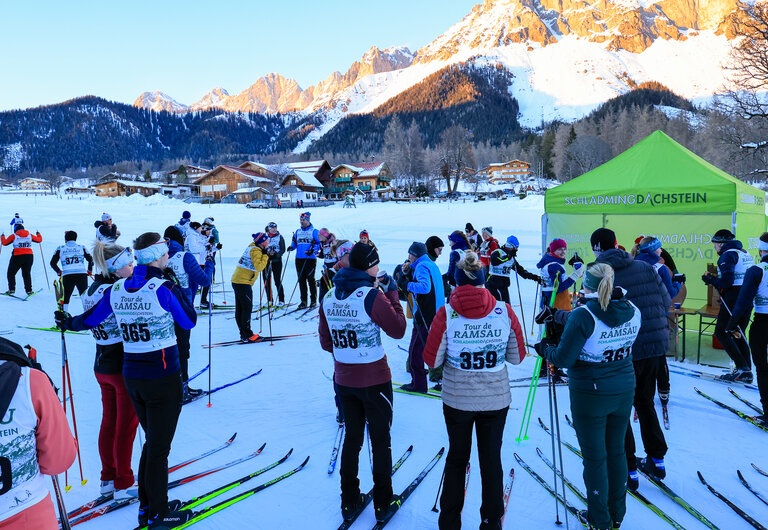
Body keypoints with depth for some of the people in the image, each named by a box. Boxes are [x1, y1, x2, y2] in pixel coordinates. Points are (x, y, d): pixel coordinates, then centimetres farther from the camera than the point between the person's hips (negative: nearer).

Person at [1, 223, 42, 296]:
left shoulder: (14, 236, 1)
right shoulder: (30, 235, 8)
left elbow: (5, 243, 11)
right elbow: (39, 240, 20)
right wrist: (38, 235, 42)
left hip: (17, 256, -3)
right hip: (29, 256, 3)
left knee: (11, 273, 13)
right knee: (26, 274, 14)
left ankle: (11, 289, 6)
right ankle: (29, 290, 8)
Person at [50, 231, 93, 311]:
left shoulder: (60, 249, 14)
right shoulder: (81, 247, 15)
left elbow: (53, 263, 13)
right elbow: (90, 260, 11)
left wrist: (59, 272, 26)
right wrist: (89, 271, 25)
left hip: (67, 275, 0)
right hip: (82, 274, 0)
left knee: (66, 296, 11)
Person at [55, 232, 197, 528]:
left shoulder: (116, 290, 0)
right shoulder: (164, 289, -17)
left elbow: (89, 320, 13)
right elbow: (189, 322, -5)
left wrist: (67, 323, 34)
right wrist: (183, 292, 8)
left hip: (132, 377, 6)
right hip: (163, 379, -6)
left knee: (154, 441, 22)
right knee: (159, 447, 5)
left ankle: (147, 504, 32)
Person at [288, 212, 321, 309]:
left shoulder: (314, 231, 1)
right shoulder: (297, 232, 16)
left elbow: (320, 243, -3)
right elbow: (294, 243, 23)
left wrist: (313, 250, -16)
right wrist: (292, 247, 2)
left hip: (310, 259, -5)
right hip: (299, 258, 5)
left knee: (310, 279, -5)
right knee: (301, 280, 4)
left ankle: (313, 300, 5)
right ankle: (303, 301, 9)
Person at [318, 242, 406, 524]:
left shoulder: (328, 297, 0)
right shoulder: (372, 295, -19)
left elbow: (326, 342, 7)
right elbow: (398, 329, -12)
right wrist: (392, 294, -4)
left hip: (343, 379, 5)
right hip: (374, 380, -5)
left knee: (352, 437, 19)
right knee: (380, 440, 11)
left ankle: (349, 502, 27)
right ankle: (382, 503, 22)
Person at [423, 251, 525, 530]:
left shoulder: (446, 314, -15)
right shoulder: (504, 311, -11)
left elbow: (432, 360, -12)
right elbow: (517, 356, -4)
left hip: (457, 399, 0)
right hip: (497, 399, 1)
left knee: (457, 457, 20)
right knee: (491, 459, 17)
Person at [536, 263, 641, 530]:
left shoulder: (583, 316, -21)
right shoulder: (633, 311, -3)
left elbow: (563, 359, -19)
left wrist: (545, 348, 1)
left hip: (590, 395, -6)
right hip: (624, 390, 6)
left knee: (595, 458, 9)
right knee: (617, 452, 20)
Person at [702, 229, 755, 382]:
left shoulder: (727, 255, -11)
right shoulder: (745, 253, 18)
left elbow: (727, 281, -22)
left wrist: (711, 280, -4)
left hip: (733, 299, -9)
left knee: (721, 332, -1)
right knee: (738, 334, 16)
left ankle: (742, 368, -7)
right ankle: (746, 373, 15)